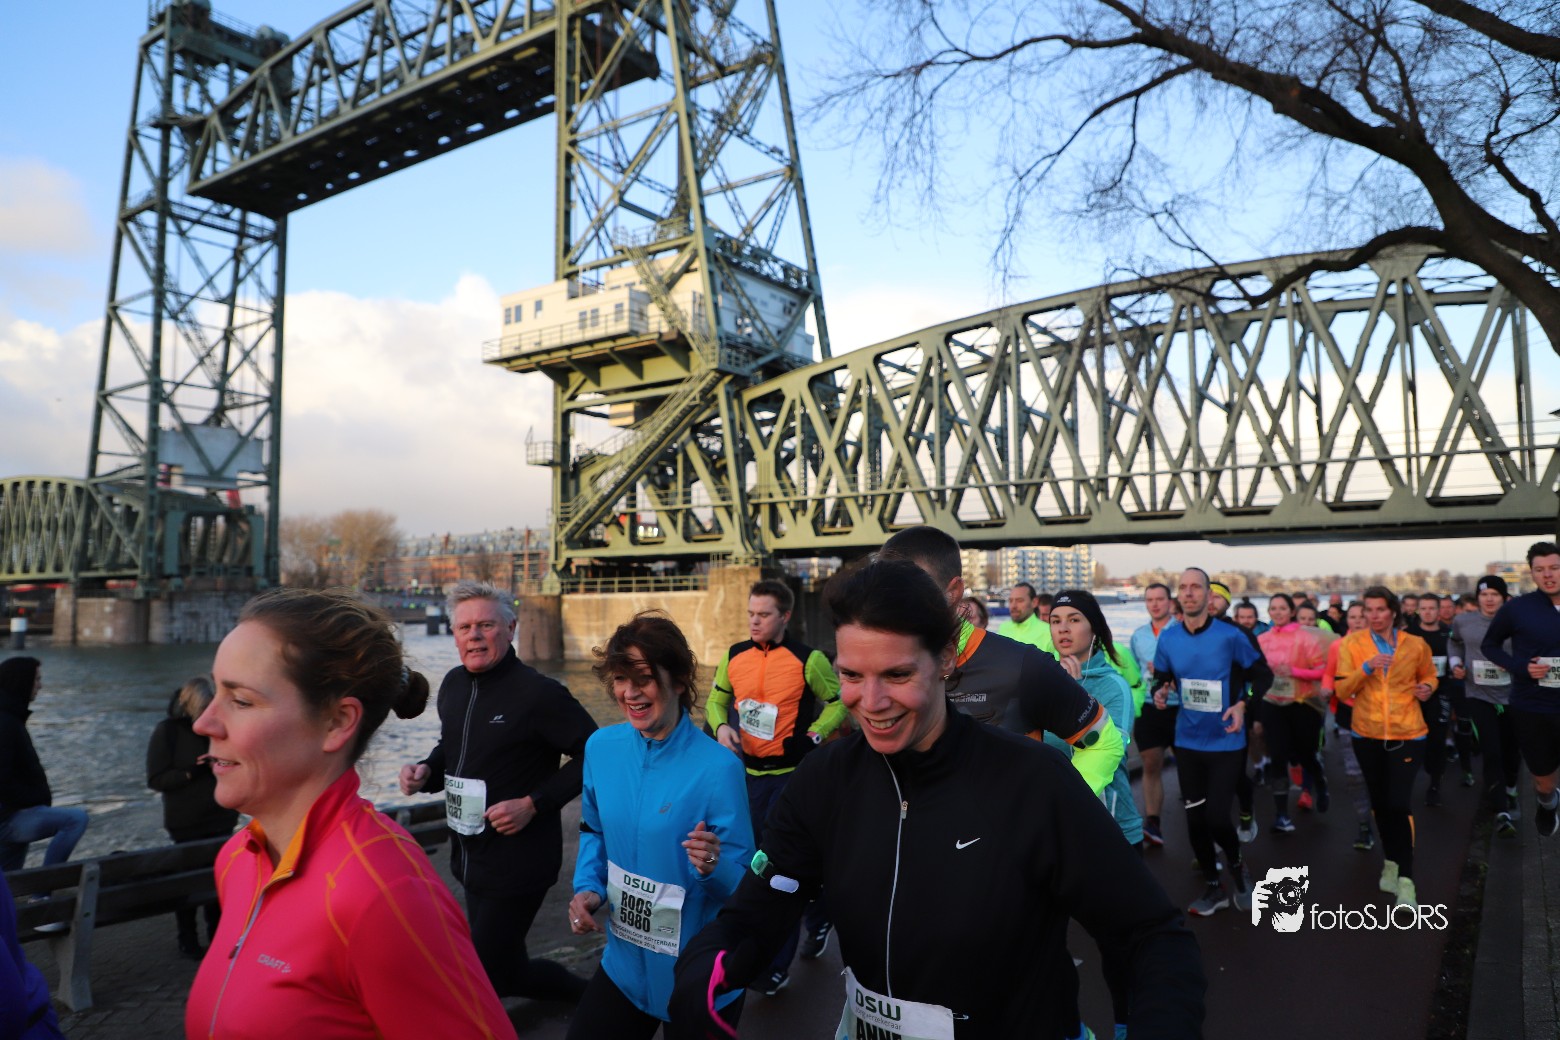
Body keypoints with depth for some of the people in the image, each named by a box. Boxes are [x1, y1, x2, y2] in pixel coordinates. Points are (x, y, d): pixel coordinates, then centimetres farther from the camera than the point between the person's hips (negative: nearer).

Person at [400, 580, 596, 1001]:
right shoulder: (453, 684, 4)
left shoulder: (539, 693, -19)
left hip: (518, 861, -8)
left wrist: (533, 804, -21)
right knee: (508, 970, 19)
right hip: (469, 854, 8)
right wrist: (426, 771, -1)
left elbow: (592, 755, -17)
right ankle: (590, 996, 41)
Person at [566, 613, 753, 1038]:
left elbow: (742, 887, -15)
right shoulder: (601, 747, -7)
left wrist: (713, 868, -36)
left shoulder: (717, 768, -22)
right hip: (624, 964, 4)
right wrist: (587, 888, -6)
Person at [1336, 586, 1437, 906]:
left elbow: (1429, 675, 17)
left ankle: (1406, 878, -6)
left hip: (1406, 734, -2)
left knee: (1399, 803, -13)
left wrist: (1427, 687, -5)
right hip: (1367, 734, 2)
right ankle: (1391, 862, 34)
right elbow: (1343, 690, -7)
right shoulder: (1352, 643, -3)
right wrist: (1365, 668, -23)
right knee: (1379, 802, 15)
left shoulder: (1416, 645, -1)